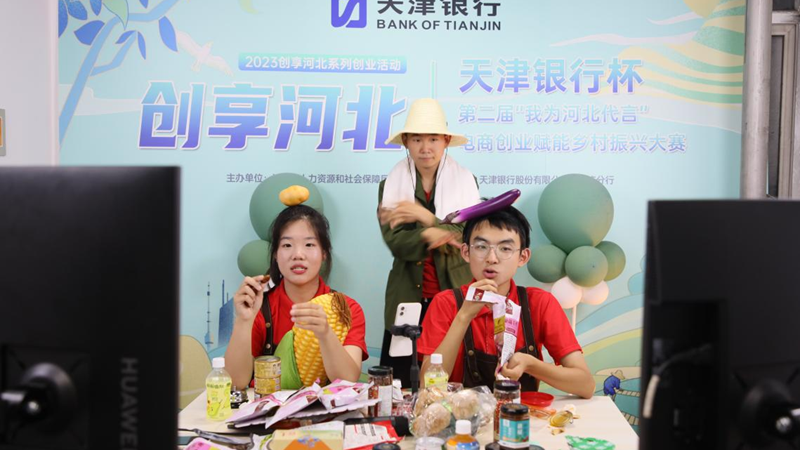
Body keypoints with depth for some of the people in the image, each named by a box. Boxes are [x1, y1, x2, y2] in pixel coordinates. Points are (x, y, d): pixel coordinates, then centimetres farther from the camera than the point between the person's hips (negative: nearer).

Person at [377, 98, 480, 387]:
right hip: (407, 297, 1)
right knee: (393, 380, 2)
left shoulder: (466, 182, 4)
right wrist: (428, 236, -28)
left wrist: (426, 217, -19)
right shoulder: (390, 186, 4)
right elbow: (395, 242, -9)